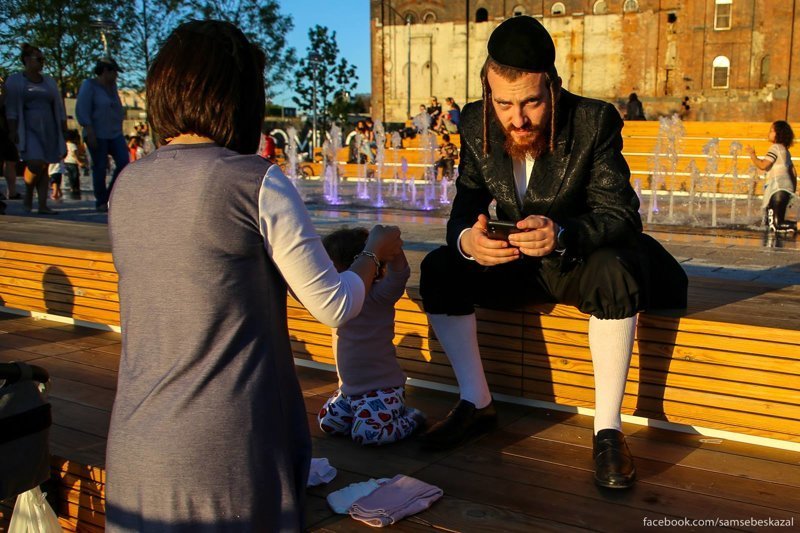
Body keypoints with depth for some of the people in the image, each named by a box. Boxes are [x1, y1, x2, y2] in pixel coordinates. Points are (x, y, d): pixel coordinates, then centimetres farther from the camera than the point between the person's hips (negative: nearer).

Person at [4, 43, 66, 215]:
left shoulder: (49, 81, 16)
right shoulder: (14, 81, 5)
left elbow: (58, 107, 16)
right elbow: (11, 108, -1)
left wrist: (64, 129, 9)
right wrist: (13, 131, -10)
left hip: (48, 129, 4)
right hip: (27, 129, -4)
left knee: (45, 166, -2)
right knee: (35, 162, -20)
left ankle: (43, 205, -3)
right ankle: (28, 195, 2)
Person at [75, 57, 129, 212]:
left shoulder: (112, 86, 15)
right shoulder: (89, 86, -6)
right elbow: (82, 110, -13)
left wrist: (120, 131, 20)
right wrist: (90, 133, -20)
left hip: (115, 134, 7)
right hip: (97, 135, -7)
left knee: (124, 162, -6)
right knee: (100, 167, -3)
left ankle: (110, 196, 6)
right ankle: (101, 202, 7)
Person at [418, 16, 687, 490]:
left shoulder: (595, 121, -20)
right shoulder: (476, 124, -10)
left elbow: (621, 214, -24)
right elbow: (466, 205, -7)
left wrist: (562, 235, -45)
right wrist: (466, 239, -34)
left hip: (581, 259, -3)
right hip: (514, 261, 4)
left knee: (615, 272, -35)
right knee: (439, 269, -16)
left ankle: (609, 429, -25)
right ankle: (477, 404, -3)